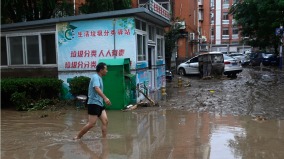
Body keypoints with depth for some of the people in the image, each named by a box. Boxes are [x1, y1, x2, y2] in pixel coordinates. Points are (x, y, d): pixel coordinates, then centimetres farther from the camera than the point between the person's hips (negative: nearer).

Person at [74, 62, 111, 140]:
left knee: (105, 121, 0)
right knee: (91, 123, -7)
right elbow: (97, 89, -30)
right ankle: (77, 137, 7)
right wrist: (105, 98, -41)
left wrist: (104, 99, 35)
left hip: (99, 103, 9)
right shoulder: (95, 77, -12)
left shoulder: (99, 78, 17)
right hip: (94, 103, -9)